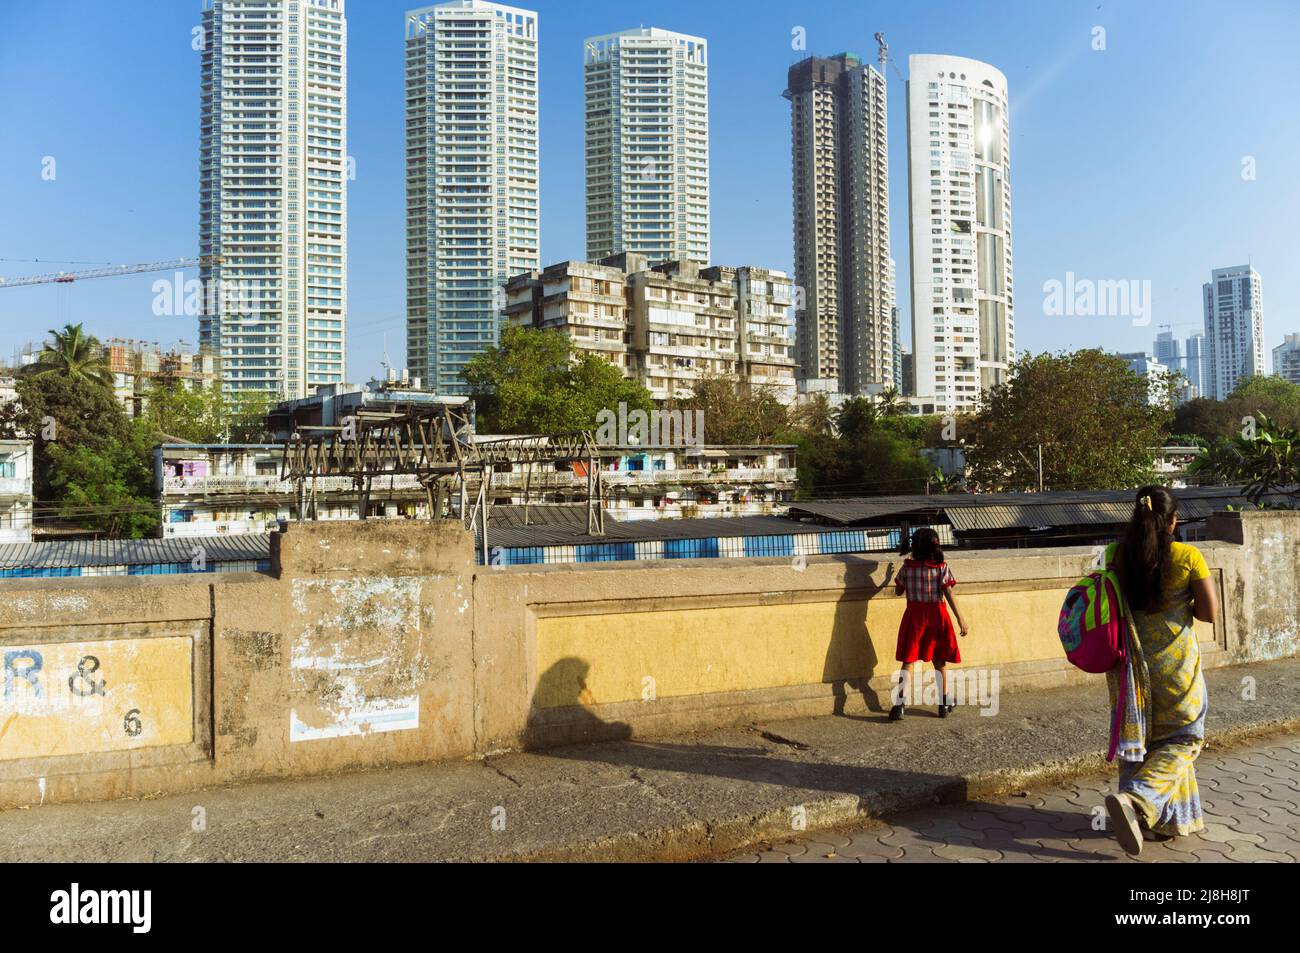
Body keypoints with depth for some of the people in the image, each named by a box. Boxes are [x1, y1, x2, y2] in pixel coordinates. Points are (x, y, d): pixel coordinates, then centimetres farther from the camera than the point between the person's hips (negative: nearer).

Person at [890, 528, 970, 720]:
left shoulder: (907, 567, -3)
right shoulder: (942, 567, -7)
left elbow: (898, 591, 7)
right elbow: (949, 594, -13)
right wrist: (960, 619, -12)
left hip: (914, 616, 0)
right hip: (937, 616, 0)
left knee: (909, 661, 2)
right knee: (939, 661, 15)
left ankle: (900, 704, -11)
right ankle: (945, 703, 25)